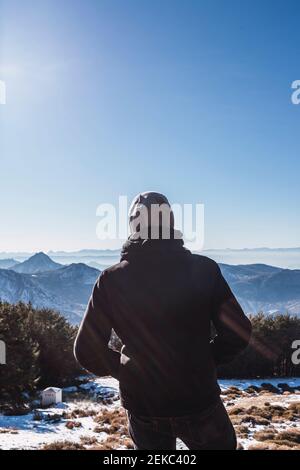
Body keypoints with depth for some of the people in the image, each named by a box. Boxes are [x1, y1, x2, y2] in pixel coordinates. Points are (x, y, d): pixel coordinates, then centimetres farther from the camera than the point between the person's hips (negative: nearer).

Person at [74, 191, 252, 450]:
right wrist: (205, 360, 6)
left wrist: (123, 368, 6)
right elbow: (238, 331, -8)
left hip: (143, 407, 2)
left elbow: (88, 351, -9)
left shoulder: (112, 280, -12)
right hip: (199, 400, -1)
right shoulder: (203, 269, -13)